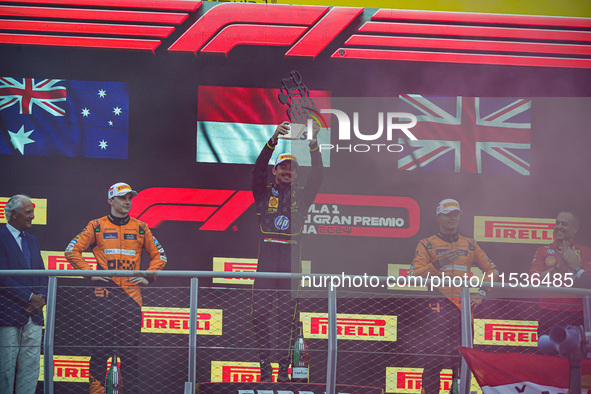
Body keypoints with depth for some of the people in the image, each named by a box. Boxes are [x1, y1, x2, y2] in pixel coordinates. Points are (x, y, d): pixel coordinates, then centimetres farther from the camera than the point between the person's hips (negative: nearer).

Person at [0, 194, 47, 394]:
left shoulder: (32, 241, 19)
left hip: (33, 315, 7)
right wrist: (29, 297, -14)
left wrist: (40, 297, -3)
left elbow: (42, 275, 16)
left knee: (31, 367, 4)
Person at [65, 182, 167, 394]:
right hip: (104, 294, -1)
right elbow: (72, 251, 7)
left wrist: (147, 277, 5)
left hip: (131, 295, 2)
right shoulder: (97, 226, 6)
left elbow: (159, 255, 18)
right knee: (100, 346, -2)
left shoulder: (140, 227, 12)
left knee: (130, 349, 0)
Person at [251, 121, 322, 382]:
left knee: (288, 319, -2)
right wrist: (274, 140, -18)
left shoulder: (301, 196, 13)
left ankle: (284, 368, 1)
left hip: (291, 266, 0)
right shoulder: (264, 193, 11)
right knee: (261, 316, -3)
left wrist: (313, 145, -13)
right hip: (266, 264, 0)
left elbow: (317, 176, 0)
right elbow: (259, 168, -4)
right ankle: (264, 368, 3)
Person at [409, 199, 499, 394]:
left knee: (463, 355, 1)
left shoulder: (470, 245, 18)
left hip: (463, 306, 3)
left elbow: (492, 270, 19)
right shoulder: (426, 245, 8)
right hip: (436, 307, -3)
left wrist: (481, 293, 6)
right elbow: (414, 276, -3)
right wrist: (439, 263, -15)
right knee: (434, 355, -10)